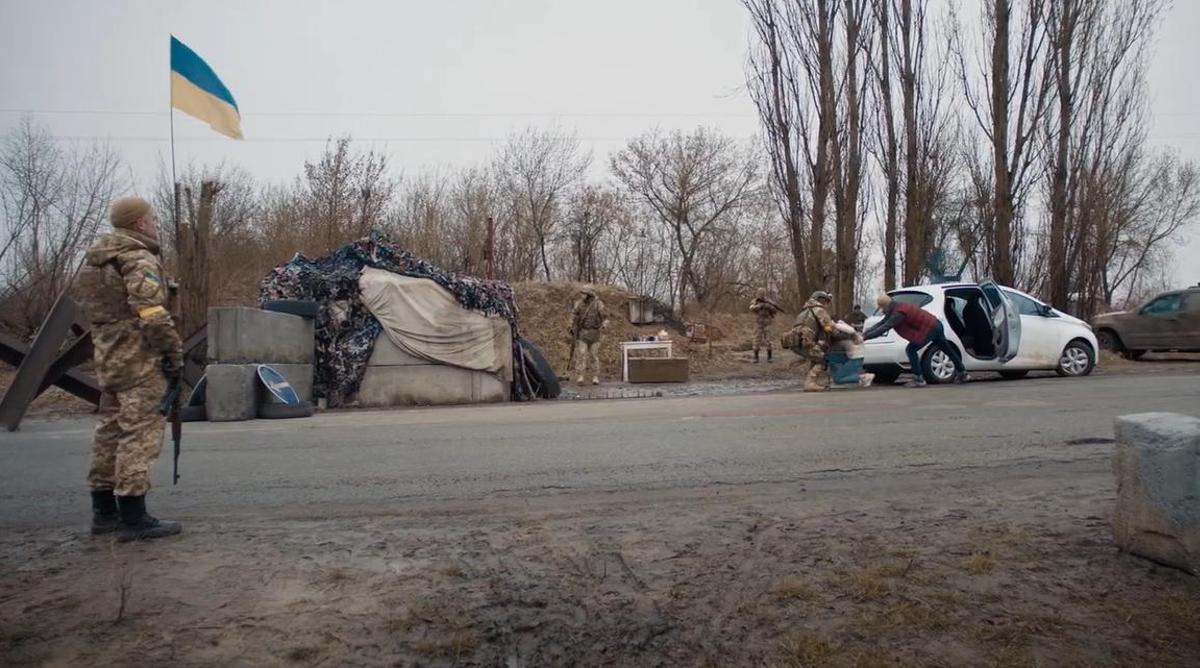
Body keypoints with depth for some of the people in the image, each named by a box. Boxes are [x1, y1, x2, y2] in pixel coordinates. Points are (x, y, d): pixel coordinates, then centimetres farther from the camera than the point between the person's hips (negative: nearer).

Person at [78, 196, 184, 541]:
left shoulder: (97, 260, 18)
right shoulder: (140, 260, -12)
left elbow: (97, 311, 20)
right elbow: (152, 314, -21)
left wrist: (107, 349, 22)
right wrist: (174, 353, -15)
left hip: (108, 359, 10)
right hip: (140, 360, -10)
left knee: (110, 431, 14)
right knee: (141, 434, -7)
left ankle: (104, 512, 21)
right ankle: (133, 518, -6)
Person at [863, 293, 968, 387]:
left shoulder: (899, 312, -25)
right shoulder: (896, 308, 5)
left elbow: (885, 327, -31)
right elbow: (882, 323, 6)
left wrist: (865, 337, -32)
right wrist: (865, 333, -1)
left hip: (929, 329, -11)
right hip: (936, 325, 11)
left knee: (911, 350, -11)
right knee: (949, 350, 24)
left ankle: (918, 379, -9)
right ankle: (962, 374, 40)